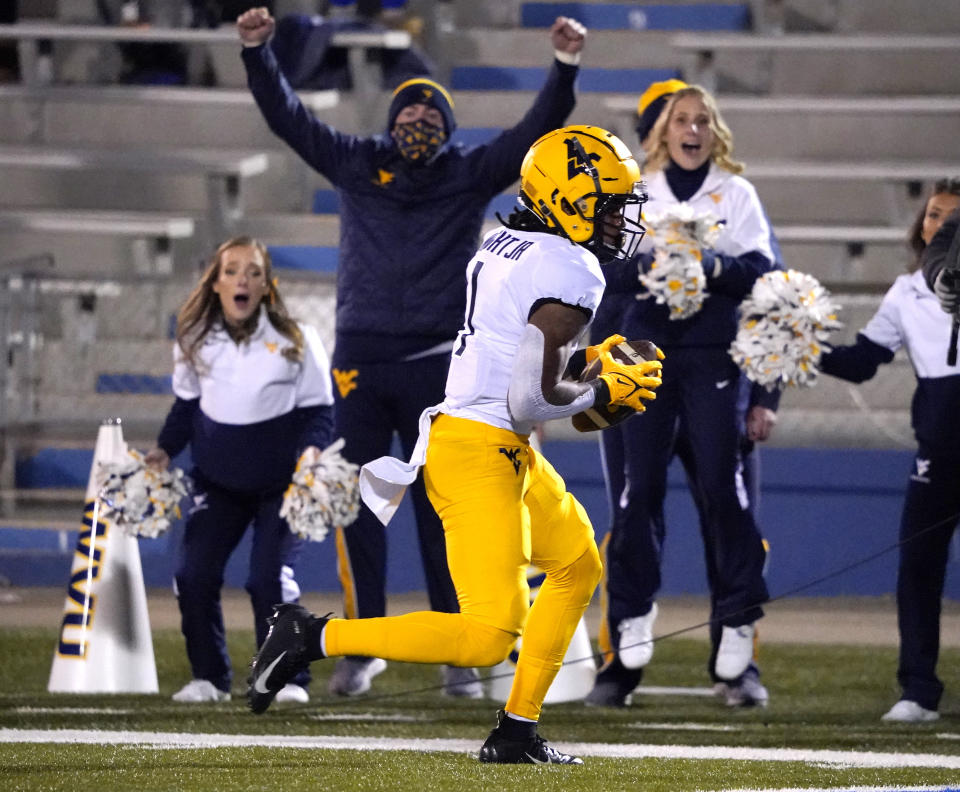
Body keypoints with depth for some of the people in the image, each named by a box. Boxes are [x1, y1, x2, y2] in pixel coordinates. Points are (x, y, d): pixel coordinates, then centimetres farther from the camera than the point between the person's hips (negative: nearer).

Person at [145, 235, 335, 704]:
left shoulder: (296, 342, -8)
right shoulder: (194, 343, -1)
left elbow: (319, 410, -4)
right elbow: (186, 407, 12)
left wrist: (310, 452, -22)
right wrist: (164, 450, -3)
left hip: (281, 485, -3)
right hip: (218, 484, 3)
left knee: (269, 578, -16)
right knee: (193, 576, -7)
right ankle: (209, 678, 8)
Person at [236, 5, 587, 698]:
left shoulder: (469, 174, 7)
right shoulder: (357, 165, 10)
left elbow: (536, 131, -1)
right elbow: (289, 118, 8)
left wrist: (565, 67, -13)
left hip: (436, 367, -1)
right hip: (359, 360, 1)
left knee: (442, 513, 1)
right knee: (356, 508, 0)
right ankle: (363, 647, 8)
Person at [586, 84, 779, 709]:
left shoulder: (735, 192, 9)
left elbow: (762, 271, -3)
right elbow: (604, 268, 0)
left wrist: (711, 267, -21)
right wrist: (650, 265, -20)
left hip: (715, 358, -1)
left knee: (722, 492, -8)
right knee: (636, 495, -3)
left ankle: (737, 647, 0)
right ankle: (627, 653, 6)